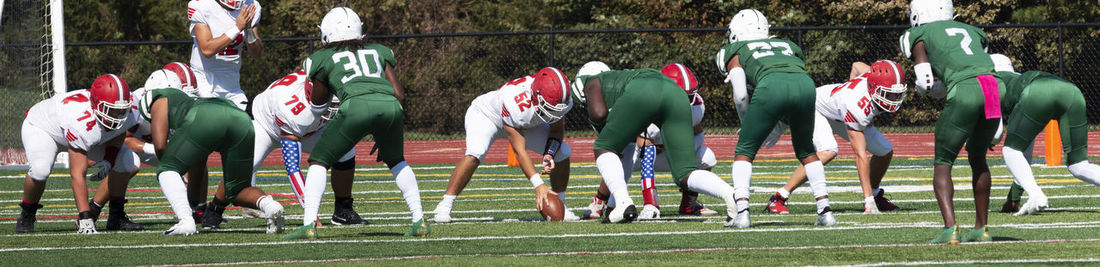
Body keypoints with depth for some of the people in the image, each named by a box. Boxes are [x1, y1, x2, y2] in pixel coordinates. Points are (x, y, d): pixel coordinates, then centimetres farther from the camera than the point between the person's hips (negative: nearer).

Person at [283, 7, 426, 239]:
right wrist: (385, 136, 33)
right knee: (395, 160, 30)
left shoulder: (325, 59, 24)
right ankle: (419, 221, 22)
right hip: (390, 106, 3)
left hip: (357, 106, -3)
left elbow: (317, 106, 34)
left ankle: (309, 225, -3)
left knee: (319, 162, 13)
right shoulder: (379, 52, 31)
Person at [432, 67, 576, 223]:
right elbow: (520, 151, -39)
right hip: (485, 115, -6)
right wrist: (538, 185, -44)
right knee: (475, 153, -36)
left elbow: (557, 130, -7)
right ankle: (445, 206, -27)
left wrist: (550, 155, -28)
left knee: (562, 153, -7)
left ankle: (560, 205, 12)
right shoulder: (515, 104, -46)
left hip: (524, 123, 6)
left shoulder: (562, 100, -28)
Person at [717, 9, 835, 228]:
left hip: (772, 86, -4)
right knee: (806, 150, 26)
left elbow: (740, 96, 14)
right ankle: (825, 209, 17)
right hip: (805, 85, 4)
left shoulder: (734, 51, 27)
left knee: (744, 151, 14)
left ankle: (741, 212, 0)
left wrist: (746, 123, 31)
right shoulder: (787, 45, 38)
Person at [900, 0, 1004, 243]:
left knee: (943, 162, 7)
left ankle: (950, 228, -11)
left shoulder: (920, 36, 17)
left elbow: (925, 84, 9)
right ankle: (981, 228, 28)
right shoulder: (969, 31, 33)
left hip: (965, 91, -5)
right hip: (994, 86, 5)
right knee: (977, 156, 25)